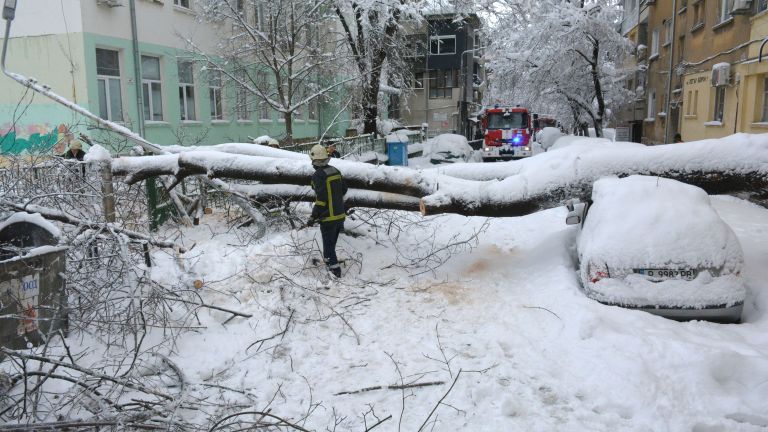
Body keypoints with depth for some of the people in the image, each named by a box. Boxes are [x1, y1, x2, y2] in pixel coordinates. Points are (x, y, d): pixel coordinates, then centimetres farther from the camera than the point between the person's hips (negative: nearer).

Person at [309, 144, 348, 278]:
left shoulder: (318, 175, -18)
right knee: (332, 241, 22)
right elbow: (344, 189, 14)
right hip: (340, 214, 7)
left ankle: (335, 269, 6)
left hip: (328, 216, -7)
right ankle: (327, 260, 37)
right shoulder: (335, 171, 4)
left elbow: (321, 198, -21)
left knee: (329, 243, 5)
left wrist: (314, 216, -14)